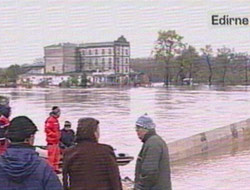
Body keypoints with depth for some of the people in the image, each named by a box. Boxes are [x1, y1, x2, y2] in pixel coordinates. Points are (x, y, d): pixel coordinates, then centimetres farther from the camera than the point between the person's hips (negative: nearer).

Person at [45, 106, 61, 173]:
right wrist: (55, 135, -22)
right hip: (51, 140, -11)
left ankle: (56, 168, 22)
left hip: (56, 140, 11)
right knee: (51, 154, -9)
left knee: (57, 154, 14)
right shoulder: (50, 120, -15)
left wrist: (59, 135, 17)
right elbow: (47, 129, -22)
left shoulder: (56, 120, 17)